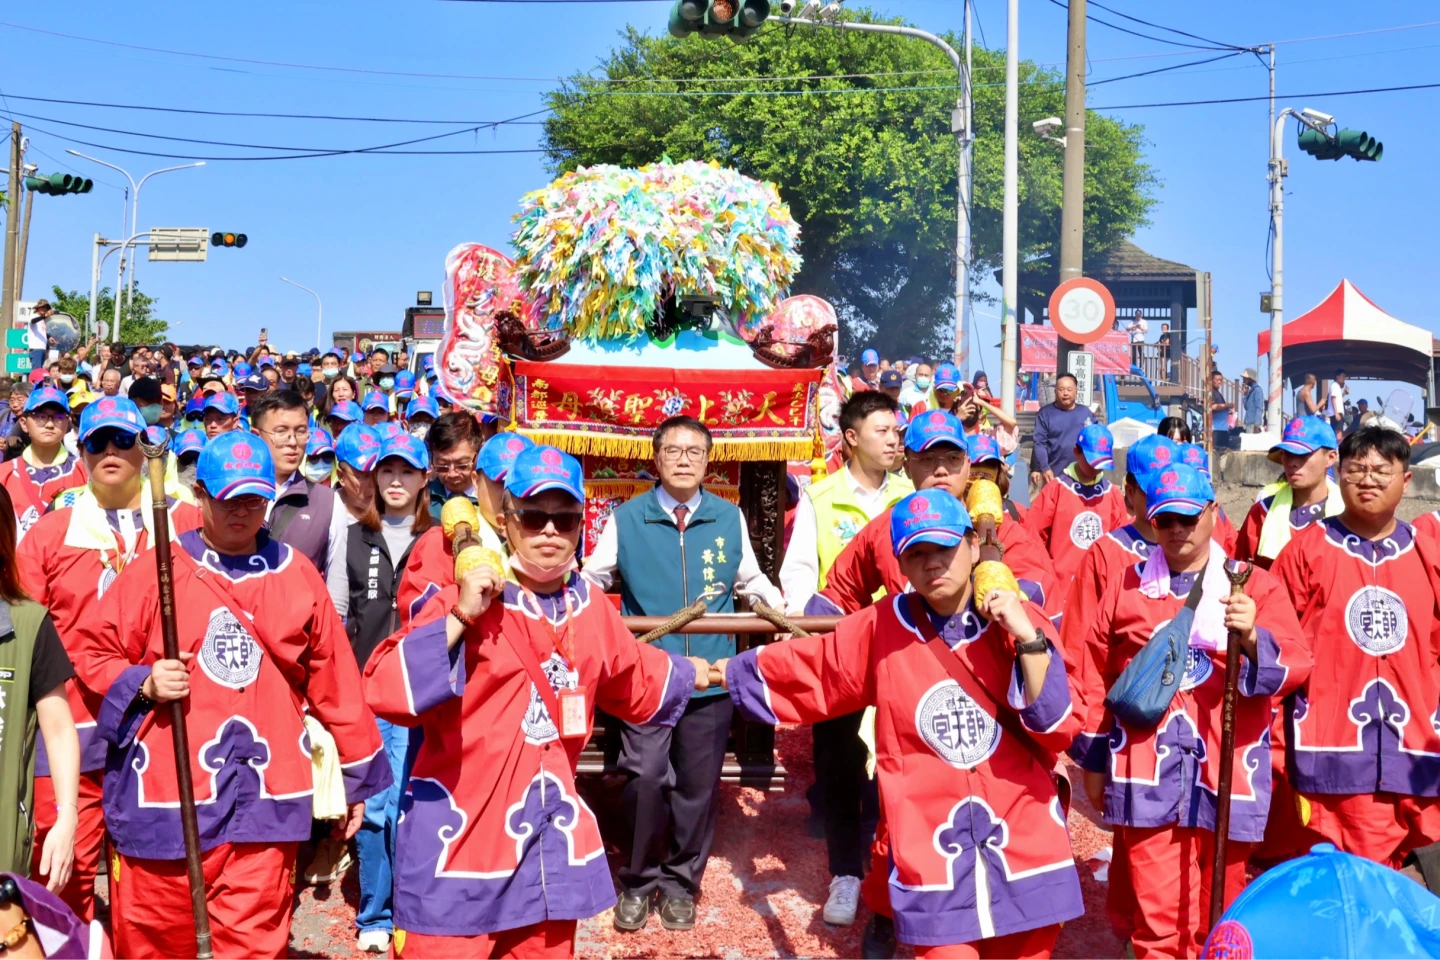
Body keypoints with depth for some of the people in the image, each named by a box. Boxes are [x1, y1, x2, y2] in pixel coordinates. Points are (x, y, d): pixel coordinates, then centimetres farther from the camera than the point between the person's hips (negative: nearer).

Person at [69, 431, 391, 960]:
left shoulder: (297, 576, 8)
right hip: (164, 797, 0)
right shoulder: (156, 570, 3)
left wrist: (356, 777, 15)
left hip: (264, 799, 1)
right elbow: (92, 652, 7)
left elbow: (335, 683, 11)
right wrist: (144, 684, -12)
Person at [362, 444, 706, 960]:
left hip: (552, 837, 6)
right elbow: (388, 692, -24)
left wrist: (701, 674, 32)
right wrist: (459, 619, -29)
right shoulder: (466, 602, -13)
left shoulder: (590, 606, 6)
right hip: (459, 833, -5)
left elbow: (637, 681, 25)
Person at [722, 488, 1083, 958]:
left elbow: (1058, 731, -8)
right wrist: (721, 672, 17)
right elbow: (800, 669, 12)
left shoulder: (1023, 621, -2)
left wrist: (1028, 640, -17)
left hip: (1023, 847, 1)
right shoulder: (880, 629, -1)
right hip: (932, 856, -1)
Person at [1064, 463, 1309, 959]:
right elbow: (1092, 674, 12)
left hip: (1225, 774, 0)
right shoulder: (1122, 584, 8)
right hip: (1146, 774, 0)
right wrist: (1092, 760, 12)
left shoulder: (1255, 586, 5)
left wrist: (1252, 638, -27)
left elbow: (1294, 666, -7)